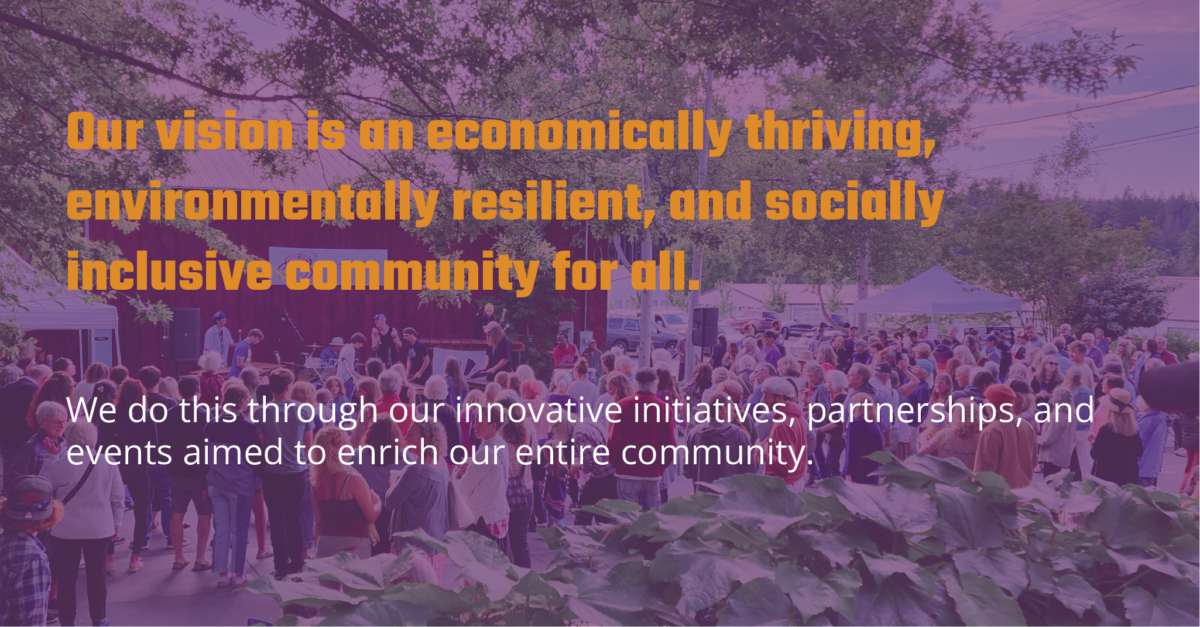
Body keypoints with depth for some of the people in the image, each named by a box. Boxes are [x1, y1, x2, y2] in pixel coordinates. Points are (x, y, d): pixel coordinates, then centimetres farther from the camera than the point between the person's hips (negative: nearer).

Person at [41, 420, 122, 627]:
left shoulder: (57, 466, -12)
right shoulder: (108, 463, -5)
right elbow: (118, 498, 2)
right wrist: (115, 524, 14)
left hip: (66, 529, -2)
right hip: (99, 529, 2)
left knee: (66, 577, 10)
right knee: (96, 574, 13)